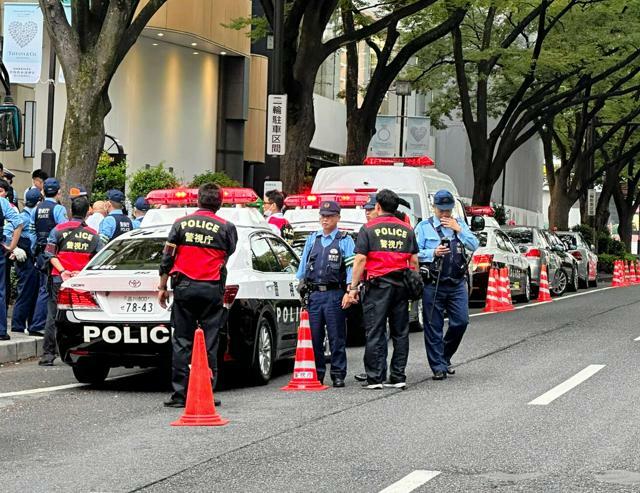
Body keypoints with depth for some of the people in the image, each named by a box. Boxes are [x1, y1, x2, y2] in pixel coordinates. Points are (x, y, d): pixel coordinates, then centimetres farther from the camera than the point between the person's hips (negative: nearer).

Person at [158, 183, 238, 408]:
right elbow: (228, 254, 9)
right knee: (209, 343, 3)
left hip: (184, 288, 1)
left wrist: (163, 287, 10)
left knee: (182, 341, 4)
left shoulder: (181, 223, 4)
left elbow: (167, 258, 4)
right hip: (212, 289, -1)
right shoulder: (226, 227, 0)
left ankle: (180, 394, 2)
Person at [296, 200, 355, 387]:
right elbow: (303, 264, 20)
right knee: (314, 337, 4)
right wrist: (299, 285, 14)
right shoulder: (312, 239, 16)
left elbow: (351, 267, -4)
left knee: (337, 337, -2)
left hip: (335, 294, -4)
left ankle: (338, 375, 4)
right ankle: (317, 374, 12)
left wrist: (349, 292, -12)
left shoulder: (345, 240, 2)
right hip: (314, 294, 4)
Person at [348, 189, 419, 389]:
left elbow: (360, 260, -7)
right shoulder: (407, 230, 12)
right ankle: (398, 377, 9)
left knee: (375, 332, -1)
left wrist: (353, 286, -4)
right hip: (401, 286, 4)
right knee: (400, 333, 9)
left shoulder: (369, 228, -2)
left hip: (377, 285, -4)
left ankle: (375, 378, -3)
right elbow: (414, 260, 11)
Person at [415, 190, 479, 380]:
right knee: (434, 326, -1)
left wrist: (458, 229, -7)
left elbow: (474, 245, 3)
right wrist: (433, 253, -17)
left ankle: (445, 357, 21)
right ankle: (438, 367, 5)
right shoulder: (424, 227, 3)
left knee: (461, 322, 0)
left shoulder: (460, 224, 13)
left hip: (457, 284, 3)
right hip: (433, 284, -3)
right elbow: (415, 253, -3)